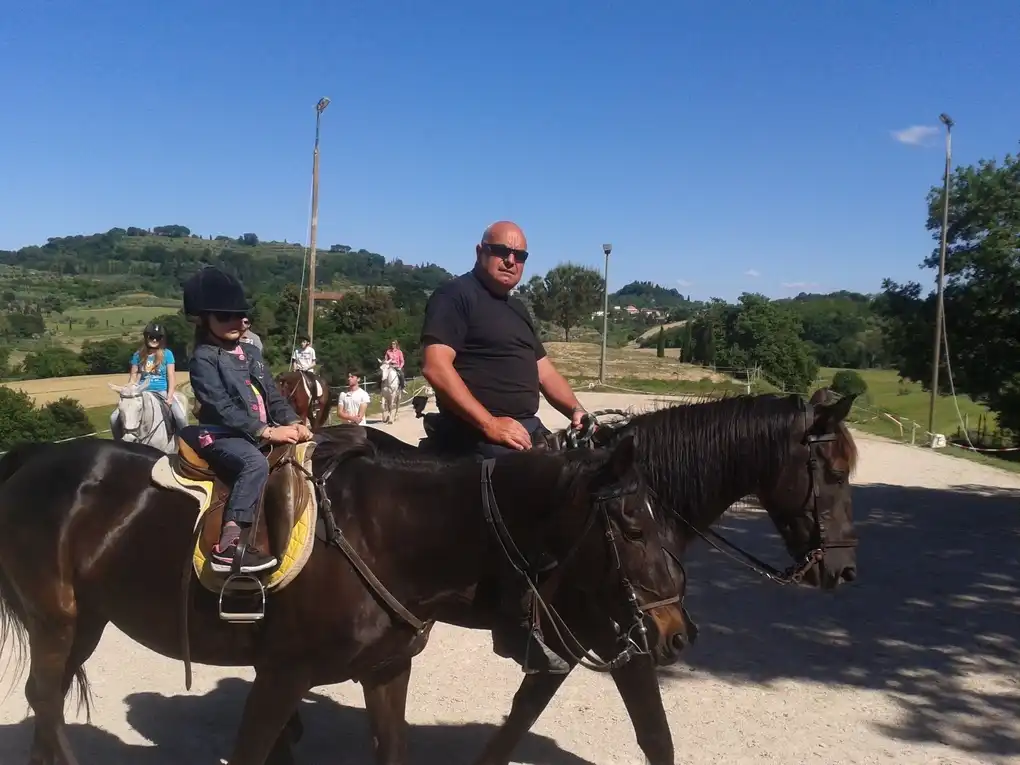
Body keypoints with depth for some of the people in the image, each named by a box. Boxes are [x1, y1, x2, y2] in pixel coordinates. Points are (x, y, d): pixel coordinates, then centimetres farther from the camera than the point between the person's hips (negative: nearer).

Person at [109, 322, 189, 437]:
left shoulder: (167, 354, 1)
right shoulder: (138, 355, 7)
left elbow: (171, 377, -3)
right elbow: (133, 379, 9)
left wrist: (169, 397, -14)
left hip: (162, 391, -3)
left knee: (181, 417, -30)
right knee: (114, 417, -10)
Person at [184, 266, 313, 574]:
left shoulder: (251, 353, 16)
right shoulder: (203, 359, -6)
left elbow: (273, 395, 14)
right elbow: (223, 408, -18)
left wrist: (291, 423, -5)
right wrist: (265, 431, -24)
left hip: (259, 434, 8)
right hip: (221, 437, -8)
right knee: (256, 463, -37)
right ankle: (229, 546, -44)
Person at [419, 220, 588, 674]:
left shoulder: (516, 309, 23)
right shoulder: (455, 295, -5)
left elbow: (543, 368, 24)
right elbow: (436, 368, -17)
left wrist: (576, 410, 5)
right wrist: (489, 423, -23)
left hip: (527, 428, 10)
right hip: (477, 433, -10)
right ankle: (523, 624, -16)